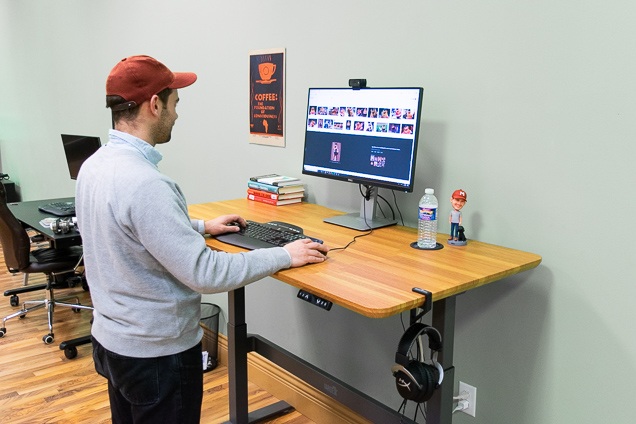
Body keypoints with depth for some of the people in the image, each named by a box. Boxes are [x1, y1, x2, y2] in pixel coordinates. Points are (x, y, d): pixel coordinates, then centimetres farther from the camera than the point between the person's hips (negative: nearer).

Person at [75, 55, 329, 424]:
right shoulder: (144, 182, -30)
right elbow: (206, 275, -29)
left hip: (111, 339, 9)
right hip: (157, 352, -8)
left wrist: (202, 226, 18)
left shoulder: (94, 165, -1)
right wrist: (284, 256, -18)